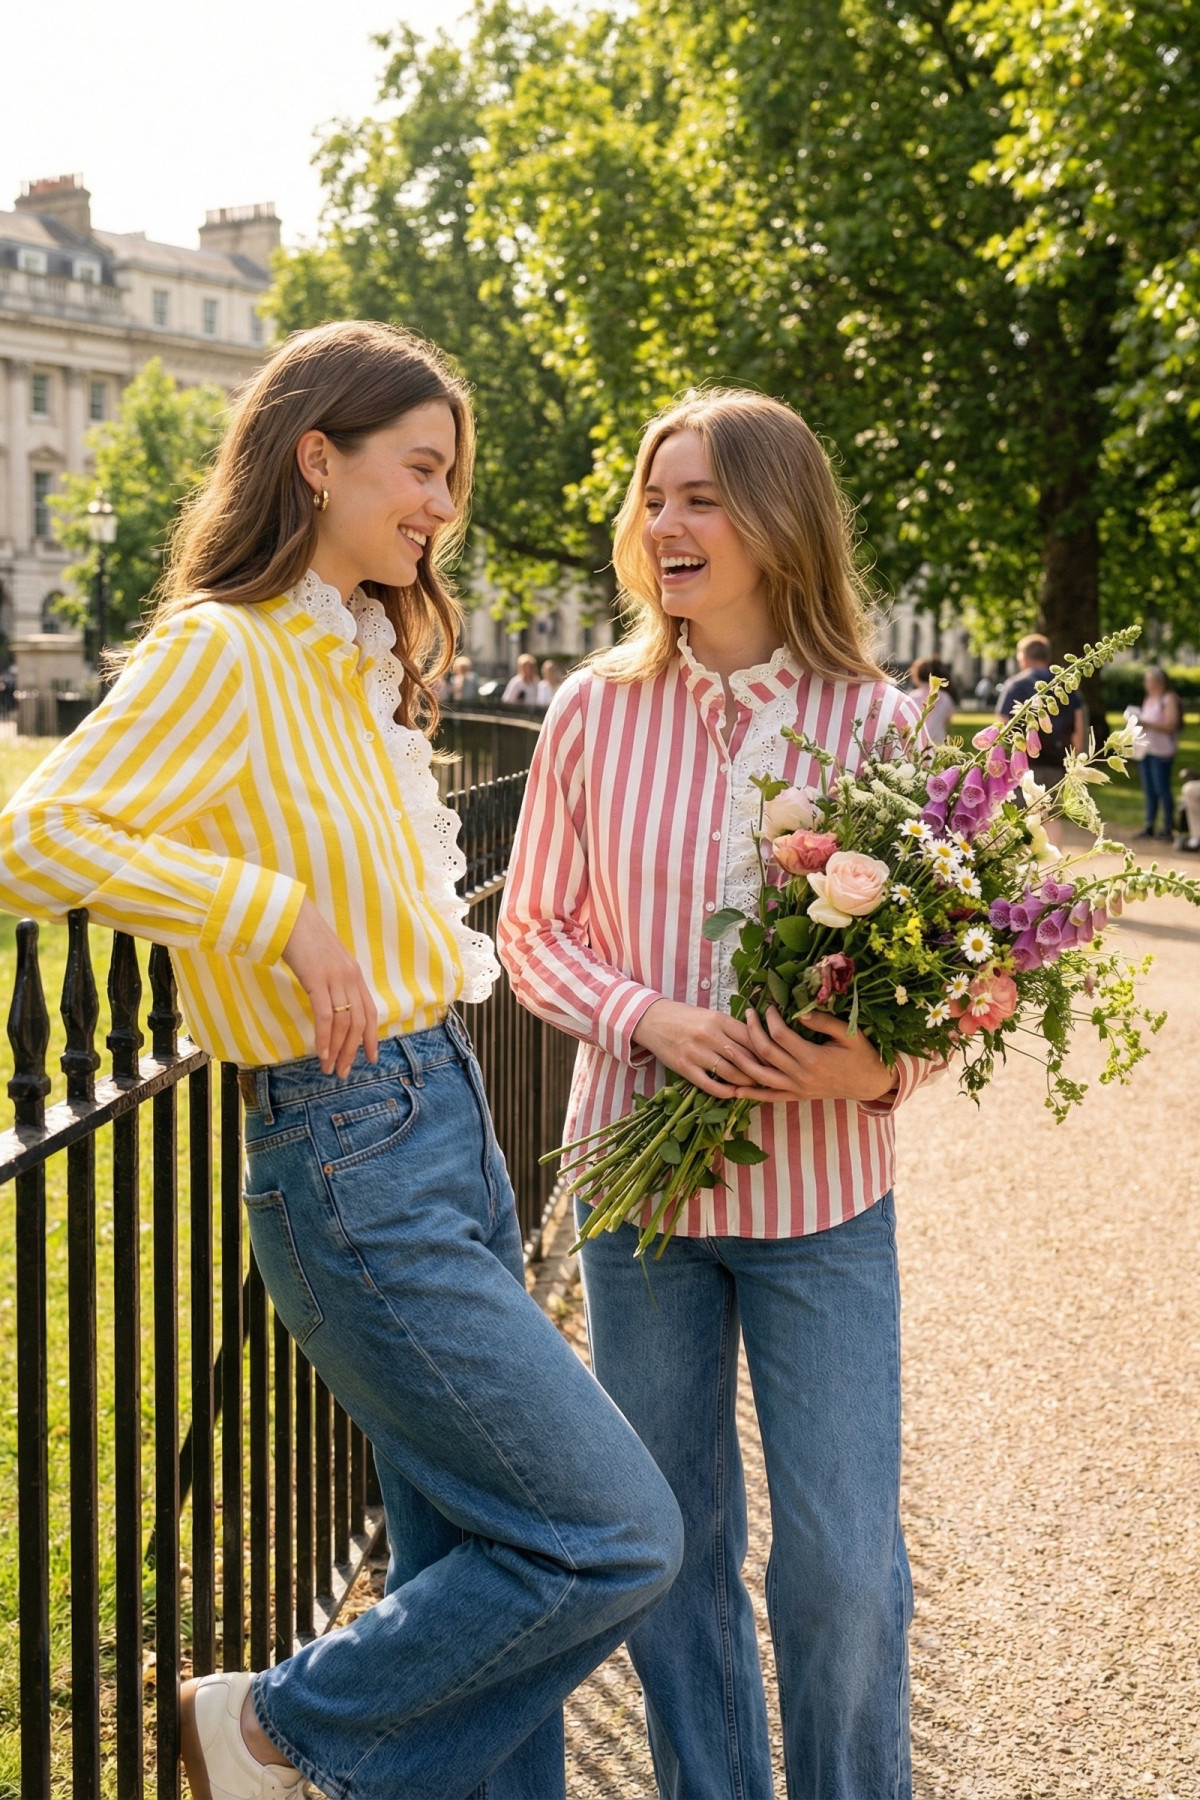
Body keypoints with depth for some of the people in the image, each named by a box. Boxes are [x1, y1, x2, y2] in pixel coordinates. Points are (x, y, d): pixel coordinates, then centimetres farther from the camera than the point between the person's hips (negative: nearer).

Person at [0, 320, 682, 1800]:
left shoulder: (364, 659, 14)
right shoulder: (222, 651, -12)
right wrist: (284, 914, -23)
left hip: (447, 1121, 9)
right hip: (349, 1163, -9)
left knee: (476, 1574, 14)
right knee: (617, 1540, -6)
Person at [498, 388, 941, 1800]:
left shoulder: (877, 724, -7)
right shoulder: (597, 710, -3)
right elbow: (535, 930, 5)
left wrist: (885, 1064, -20)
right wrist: (648, 1017, -14)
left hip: (822, 1200, -1)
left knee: (845, 1564, 2)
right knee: (670, 1540, 14)